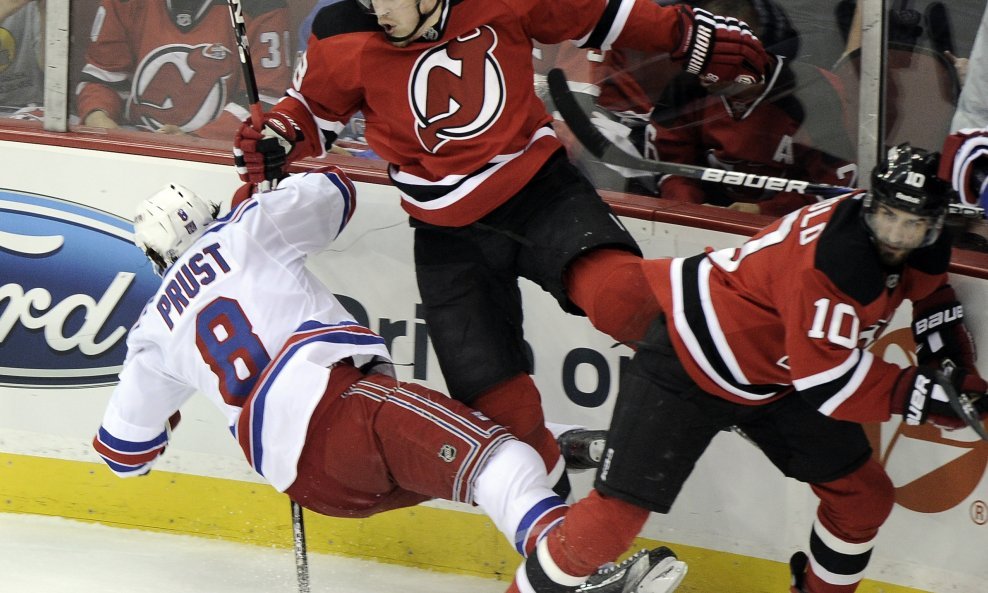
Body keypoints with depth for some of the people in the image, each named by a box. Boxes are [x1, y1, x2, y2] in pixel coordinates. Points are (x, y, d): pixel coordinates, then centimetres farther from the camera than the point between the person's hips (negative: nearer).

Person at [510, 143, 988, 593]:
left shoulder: (921, 244, -9)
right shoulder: (828, 257, -35)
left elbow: (928, 287, 17)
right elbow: (826, 380, -33)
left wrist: (949, 361, 1)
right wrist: (921, 395, -31)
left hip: (777, 379, 9)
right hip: (691, 361, -8)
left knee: (864, 497, 5)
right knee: (616, 513, -15)